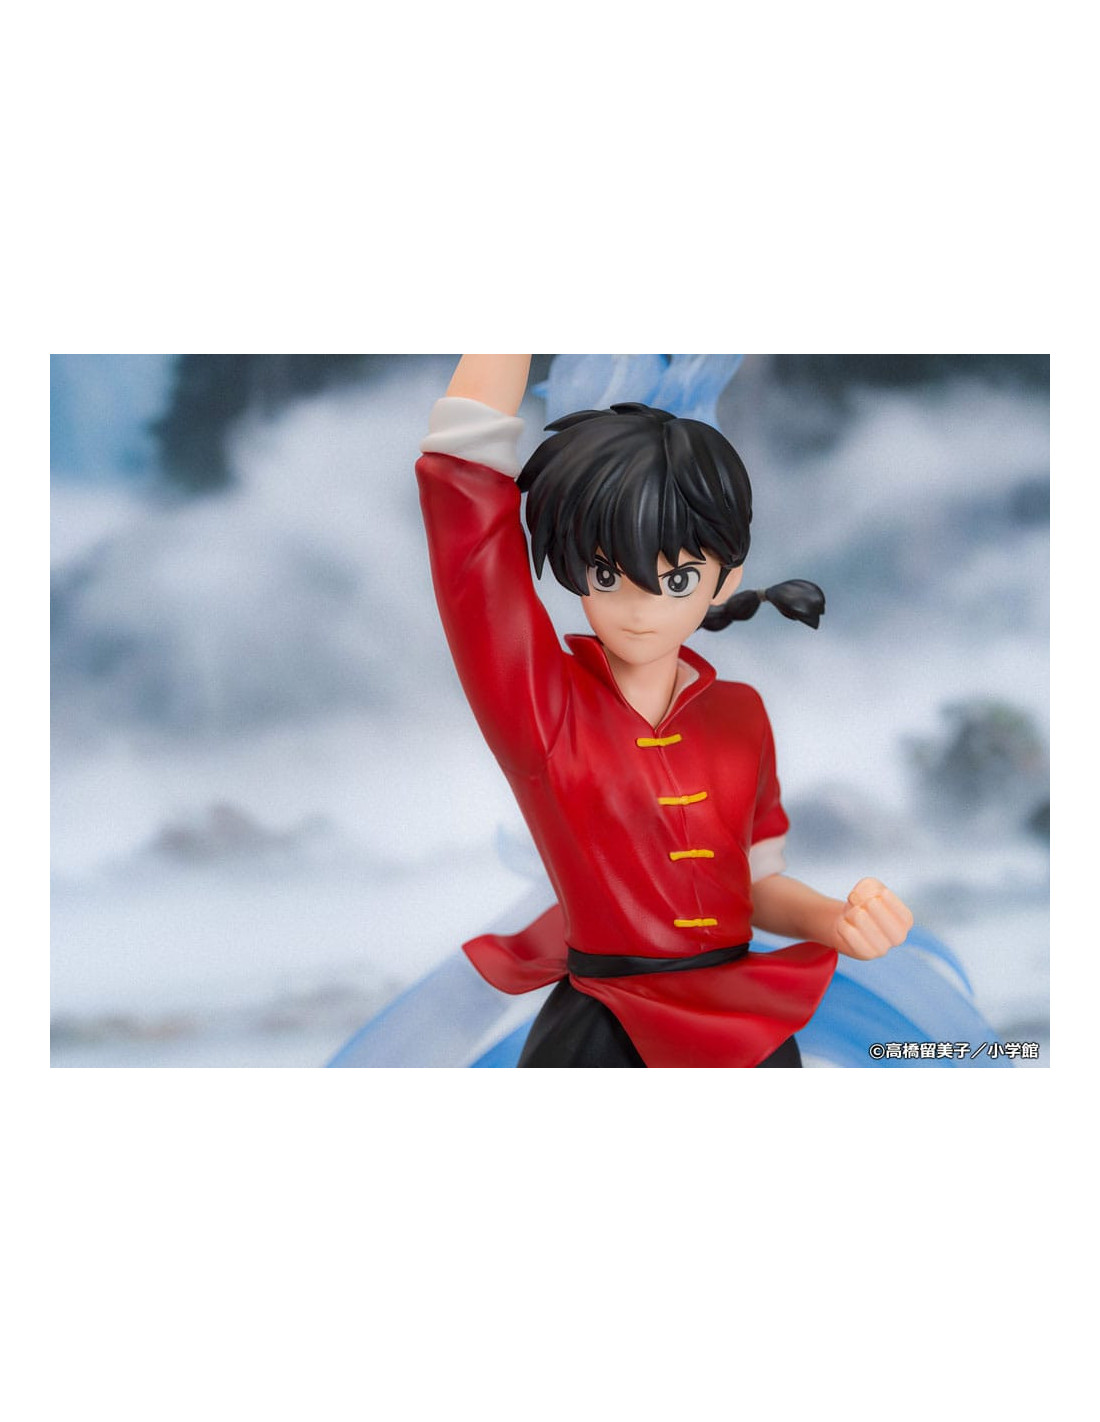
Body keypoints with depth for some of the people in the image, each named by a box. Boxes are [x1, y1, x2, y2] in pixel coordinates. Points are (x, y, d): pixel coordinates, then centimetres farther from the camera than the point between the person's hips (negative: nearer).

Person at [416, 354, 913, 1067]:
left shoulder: (740, 713, 2)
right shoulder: (537, 700, -12)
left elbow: (756, 882, 10)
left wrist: (835, 920, -10)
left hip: (746, 1026, 4)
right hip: (602, 1034, -4)